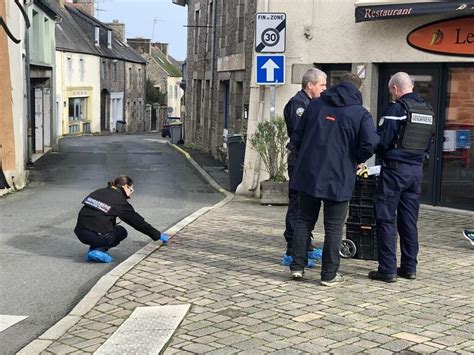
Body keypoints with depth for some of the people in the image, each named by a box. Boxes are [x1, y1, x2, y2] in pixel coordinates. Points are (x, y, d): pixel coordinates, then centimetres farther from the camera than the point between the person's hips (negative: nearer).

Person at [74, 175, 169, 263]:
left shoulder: (99, 192, 16)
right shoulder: (120, 201, -1)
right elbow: (138, 222, 6)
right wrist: (158, 235, 17)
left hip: (80, 233, 6)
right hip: (96, 236, -6)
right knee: (121, 232, 21)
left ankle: (93, 249, 12)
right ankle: (99, 250, -1)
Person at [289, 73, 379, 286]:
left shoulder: (315, 105, 8)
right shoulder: (361, 114, -4)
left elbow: (297, 137, 10)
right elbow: (370, 144, -16)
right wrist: (357, 160, 2)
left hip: (308, 174, 3)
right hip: (338, 178, -3)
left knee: (304, 221, 14)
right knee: (333, 227, 5)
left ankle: (297, 266, 16)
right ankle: (329, 275, 9)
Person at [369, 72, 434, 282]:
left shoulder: (396, 109, -13)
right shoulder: (426, 109, 10)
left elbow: (381, 141, -15)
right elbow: (428, 142, 16)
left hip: (395, 169, -7)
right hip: (417, 169, 7)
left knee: (386, 219, -1)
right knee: (409, 221, 13)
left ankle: (387, 269, -1)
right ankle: (409, 267, 19)